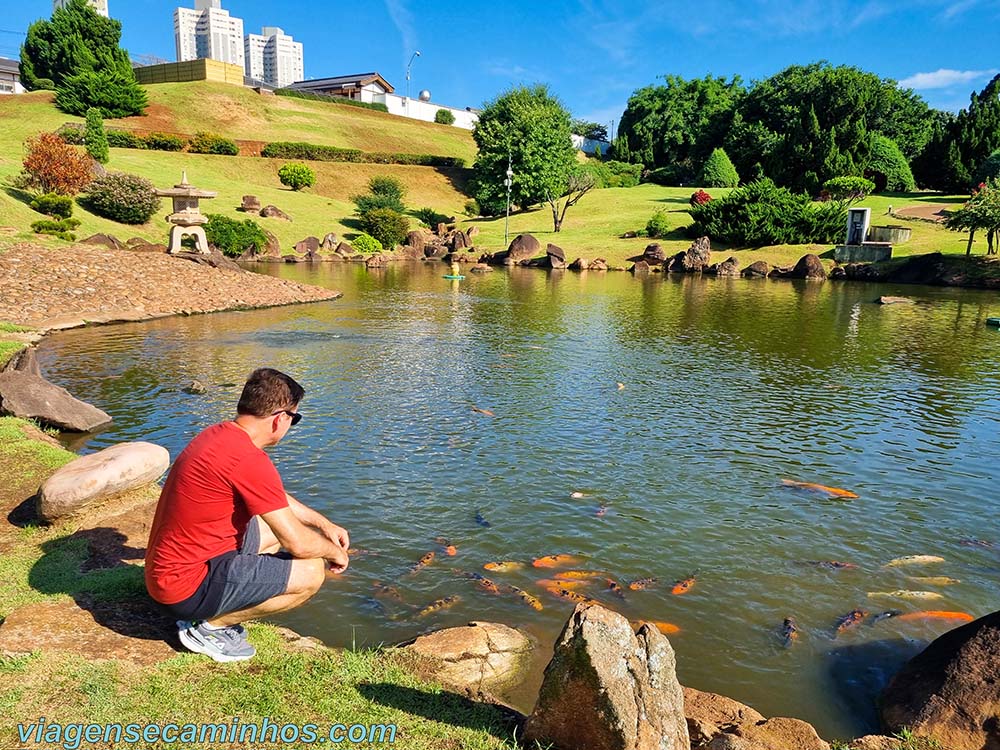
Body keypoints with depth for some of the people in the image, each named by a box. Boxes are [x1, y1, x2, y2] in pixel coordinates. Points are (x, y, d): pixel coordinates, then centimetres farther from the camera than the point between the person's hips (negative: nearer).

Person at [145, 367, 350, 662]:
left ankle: (211, 614, 13)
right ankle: (209, 626, 0)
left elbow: (277, 500, 19)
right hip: (186, 588, -10)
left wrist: (325, 525, 18)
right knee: (312, 572, -13)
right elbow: (297, 544, -21)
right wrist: (334, 551, -1)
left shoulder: (219, 434, 4)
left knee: (274, 527, 21)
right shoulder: (249, 460, -26)